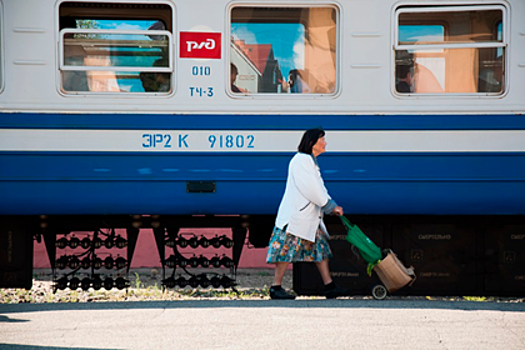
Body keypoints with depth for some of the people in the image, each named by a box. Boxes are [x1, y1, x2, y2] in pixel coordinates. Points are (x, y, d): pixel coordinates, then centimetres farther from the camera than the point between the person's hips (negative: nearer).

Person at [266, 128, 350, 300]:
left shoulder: (310, 162, 18)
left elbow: (319, 189, 17)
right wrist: (330, 206, -10)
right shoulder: (301, 160, -13)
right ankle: (276, 288, -2)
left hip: (310, 218, 10)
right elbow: (311, 190, -17)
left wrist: (332, 206, 4)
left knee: (320, 248, 7)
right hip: (295, 216, -10)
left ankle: (329, 287, 7)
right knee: (288, 249, -7)